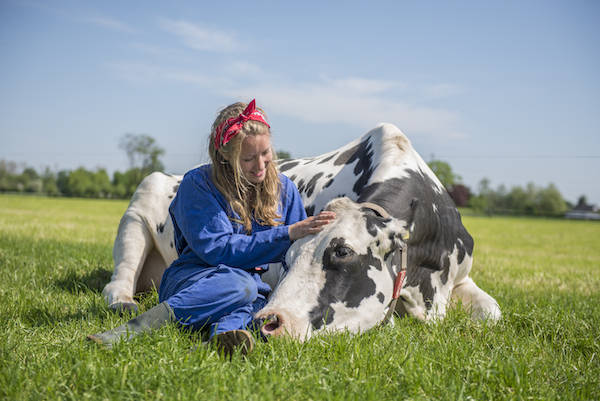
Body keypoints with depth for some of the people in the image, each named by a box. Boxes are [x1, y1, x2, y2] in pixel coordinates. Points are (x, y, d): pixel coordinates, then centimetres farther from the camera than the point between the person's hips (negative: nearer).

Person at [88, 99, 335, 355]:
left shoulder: (283, 188, 9)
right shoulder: (198, 184, -6)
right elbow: (218, 250, -14)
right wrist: (287, 234, -17)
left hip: (254, 285, 4)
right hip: (194, 279, -3)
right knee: (238, 283, -38)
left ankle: (226, 335, -66)